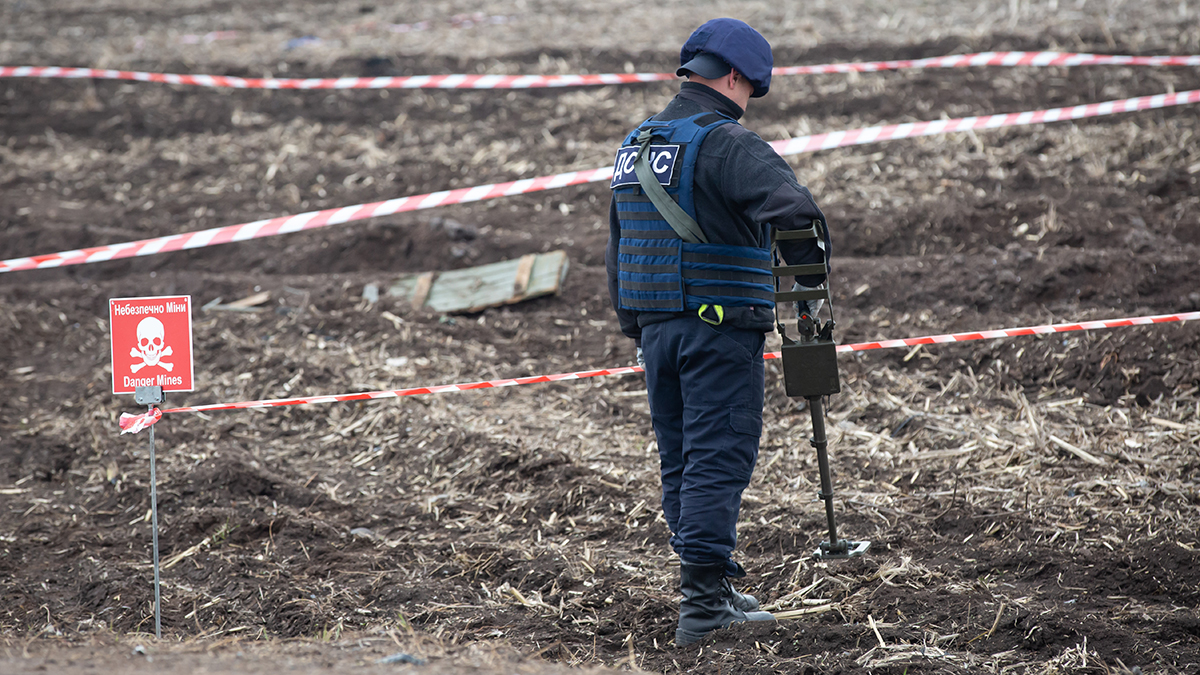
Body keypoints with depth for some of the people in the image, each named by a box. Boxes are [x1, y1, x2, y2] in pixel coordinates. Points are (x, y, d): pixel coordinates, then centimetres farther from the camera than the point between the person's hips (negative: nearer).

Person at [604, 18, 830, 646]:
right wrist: (811, 285, -11)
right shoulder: (726, 145, -13)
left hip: (656, 327, 8)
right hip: (720, 327, -8)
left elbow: (617, 249, 21)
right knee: (718, 459, -6)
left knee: (680, 462, 14)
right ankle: (704, 602, -9)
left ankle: (711, 590, 21)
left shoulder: (635, 146, 15)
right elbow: (795, 213, -27)